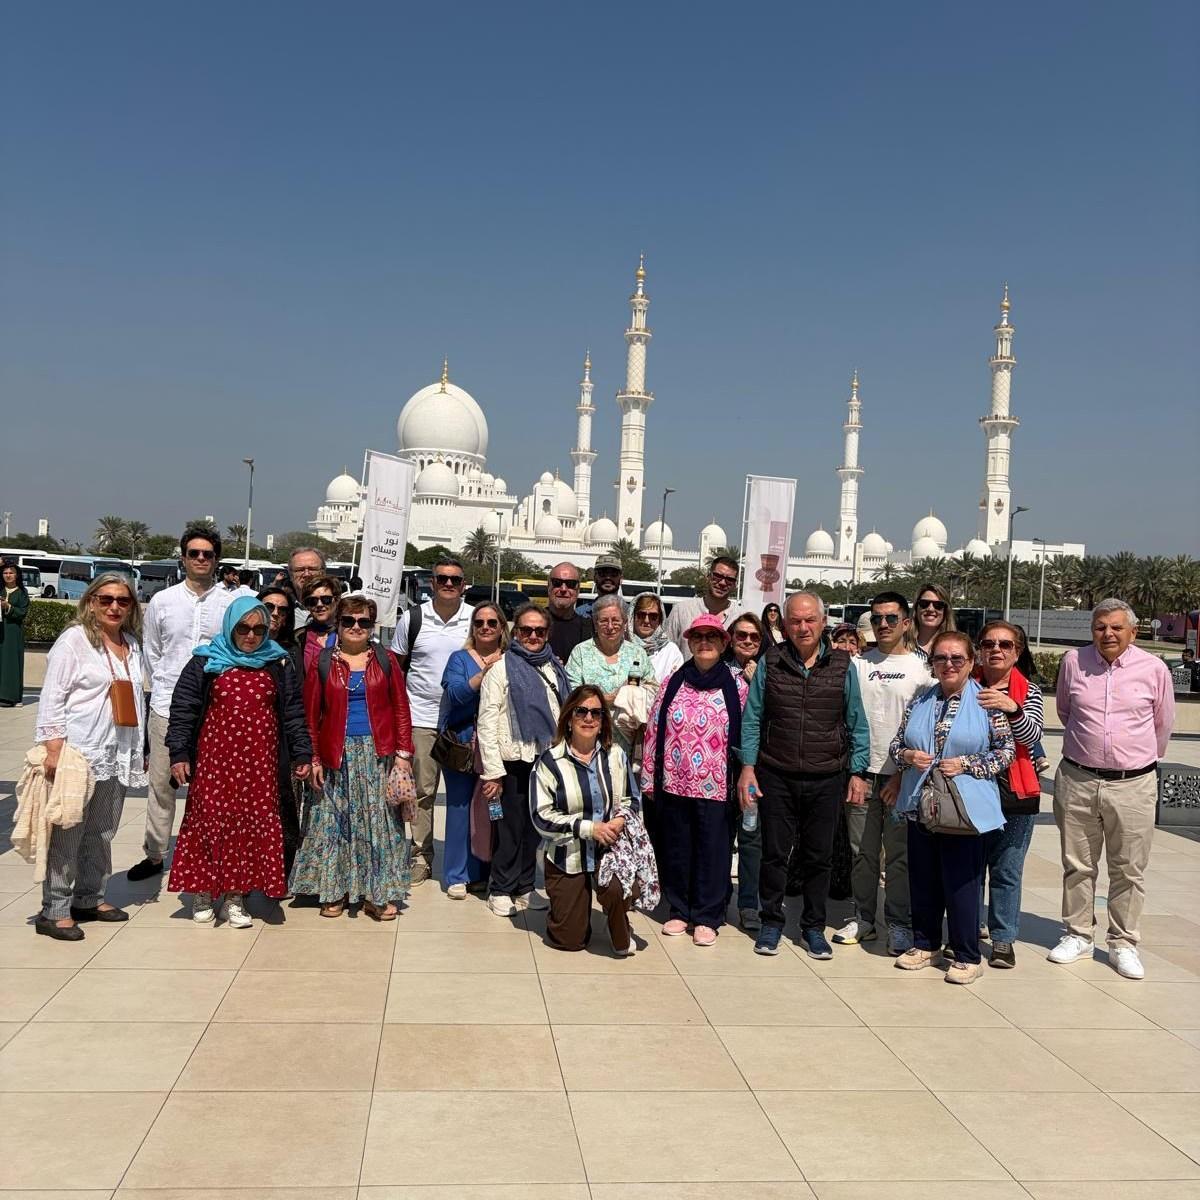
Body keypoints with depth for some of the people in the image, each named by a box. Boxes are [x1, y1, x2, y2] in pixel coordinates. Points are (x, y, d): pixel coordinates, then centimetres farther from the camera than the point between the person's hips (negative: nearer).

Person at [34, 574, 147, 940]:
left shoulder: (132, 644, 13)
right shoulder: (74, 639, -5)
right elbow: (53, 697, -9)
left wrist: (140, 750, 18)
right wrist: (53, 748, -16)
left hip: (118, 755, 6)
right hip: (78, 753, -6)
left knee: (103, 832, 12)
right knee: (67, 833, -2)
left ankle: (89, 898, 24)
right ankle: (54, 911, 5)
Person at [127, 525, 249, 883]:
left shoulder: (231, 602, -1)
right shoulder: (162, 601, 5)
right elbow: (151, 652, 13)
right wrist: (164, 687, 9)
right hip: (167, 705, 2)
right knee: (161, 783, 9)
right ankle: (154, 854, 20)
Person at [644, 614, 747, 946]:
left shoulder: (737, 686, 0)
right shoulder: (673, 683, 5)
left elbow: (747, 734, 2)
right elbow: (654, 730, 6)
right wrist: (649, 778, 4)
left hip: (716, 787, -2)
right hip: (674, 783, 2)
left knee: (712, 851, 4)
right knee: (676, 850, 11)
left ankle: (707, 917, 17)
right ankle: (679, 911, 26)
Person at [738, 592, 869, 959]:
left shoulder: (842, 666, 2)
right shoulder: (770, 662, 1)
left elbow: (857, 724, 6)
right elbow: (752, 719, 3)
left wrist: (858, 771, 2)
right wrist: (748, 766, -3)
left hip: (826, 780, 0)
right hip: (776, 777, 0)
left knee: (818, 857, 10)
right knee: (774, 853, 8)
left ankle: (813, 926, 25)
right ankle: (771, 922, 24)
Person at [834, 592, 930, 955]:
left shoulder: (921, 668, 1)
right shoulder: (857, 663, 8)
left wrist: (904, 774, -9)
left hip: (902, 776, -2)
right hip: (862, 772, 3)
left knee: (899, 854, 2)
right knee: (862, 851, 8)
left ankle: (899, 925, 12)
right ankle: (863, 918, 19)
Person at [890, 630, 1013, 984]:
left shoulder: (986, 702, -3)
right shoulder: (919, 701, 9)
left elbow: (1006, 751, -3)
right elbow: (896, 744, 15)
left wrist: (966, 765, -14)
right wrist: (908, 756, -7)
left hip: (965, 808, -4)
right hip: (921, 805, 4)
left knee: (961, 881, 1)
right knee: (922, 879, 13)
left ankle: (966, 956, 14)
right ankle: (924, 944, 28)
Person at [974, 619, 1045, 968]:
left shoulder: (1028, 690, 1)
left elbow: (1033, 736, -13)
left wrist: (1012, 709, -31)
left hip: (1014, 793, -1)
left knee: (1007, 871, 3)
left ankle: (1003, 939, 12)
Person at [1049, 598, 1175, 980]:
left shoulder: (1154, 669, -5)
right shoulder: (1073, 662, -1)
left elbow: (1163, 725, 10)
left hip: (1133, 785, -1)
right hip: (1077, 780, 1)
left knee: (1129, 871, 8)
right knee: (1077, 866, 12)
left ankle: (1124, 944, 21)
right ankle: (1078, 935, 26)